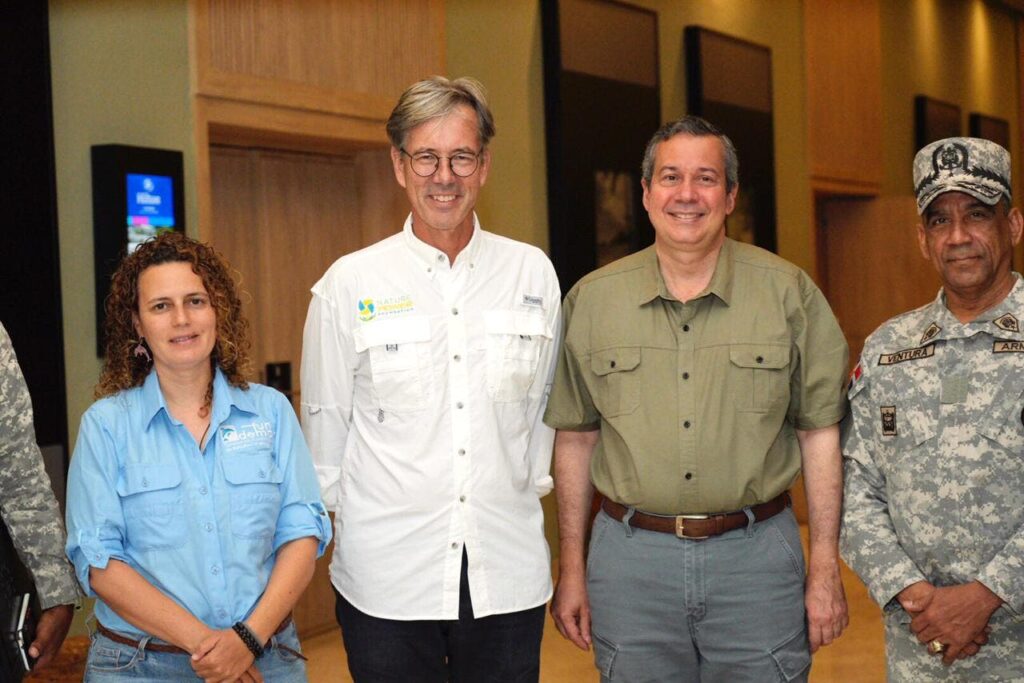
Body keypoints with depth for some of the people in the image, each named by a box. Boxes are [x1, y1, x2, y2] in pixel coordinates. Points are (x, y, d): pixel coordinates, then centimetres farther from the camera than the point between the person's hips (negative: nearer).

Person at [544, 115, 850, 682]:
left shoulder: (789, 294, 0)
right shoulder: (590, 300, 3)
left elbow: (820, 434, 1)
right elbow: (575, 440, 8)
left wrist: (825, 571, -2)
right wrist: (571, 569, 7)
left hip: (757, 554, 0)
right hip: (631, 560, 1)